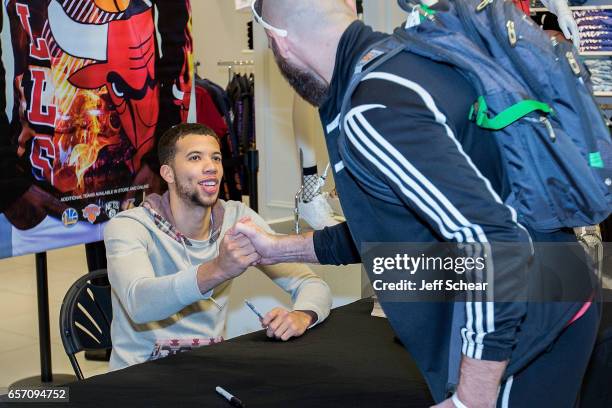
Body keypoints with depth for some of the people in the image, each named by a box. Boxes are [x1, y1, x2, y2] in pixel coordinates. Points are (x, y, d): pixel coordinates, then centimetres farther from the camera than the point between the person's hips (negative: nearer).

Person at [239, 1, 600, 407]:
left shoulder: (376, 111, -23)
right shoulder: (400, 62, 8)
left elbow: (495, 246, -31)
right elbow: (387, 228, 20)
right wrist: (279, 248, 26)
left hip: (513, 336, -9)